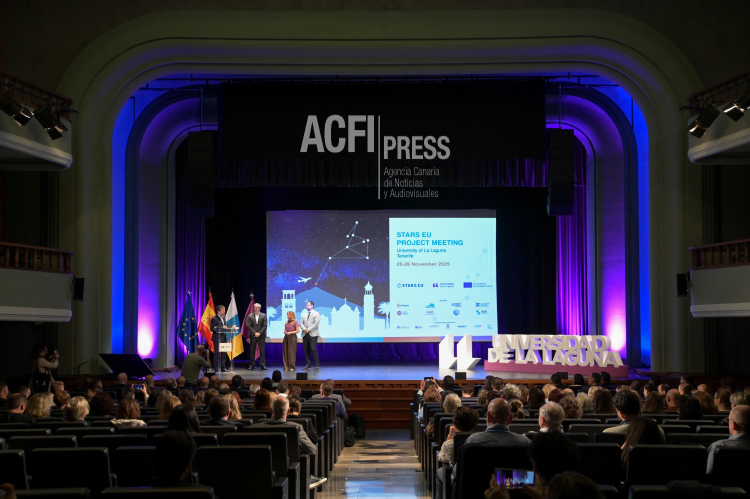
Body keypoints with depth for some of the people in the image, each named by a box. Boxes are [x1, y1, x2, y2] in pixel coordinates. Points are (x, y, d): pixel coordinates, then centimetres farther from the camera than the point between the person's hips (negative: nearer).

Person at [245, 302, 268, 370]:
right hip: (253, 336, 1)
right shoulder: (250, 316, 4)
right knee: (252, 350, 2)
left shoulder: (264, 316, 3)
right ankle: (252, 365, 7)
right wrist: (254, 333, -10)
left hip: (261, 336, -1)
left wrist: (259, 333, -11)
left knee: (262, 350, -3)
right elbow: (248, 325, -1)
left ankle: (263, 365, -1)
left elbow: (265, 326, -2)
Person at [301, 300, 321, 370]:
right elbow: (301, 323, 11)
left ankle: (317, 365, -8)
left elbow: (316, 323, -10)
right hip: (305, 334, 6)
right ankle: (307, 365, 7)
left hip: (313, 334, -6)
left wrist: (309, 329, -13)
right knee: (306, 350, 3)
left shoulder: (316, 314, 2)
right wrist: (304, 329, -9)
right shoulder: (304, 315, 20)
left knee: (313, 349, -12)